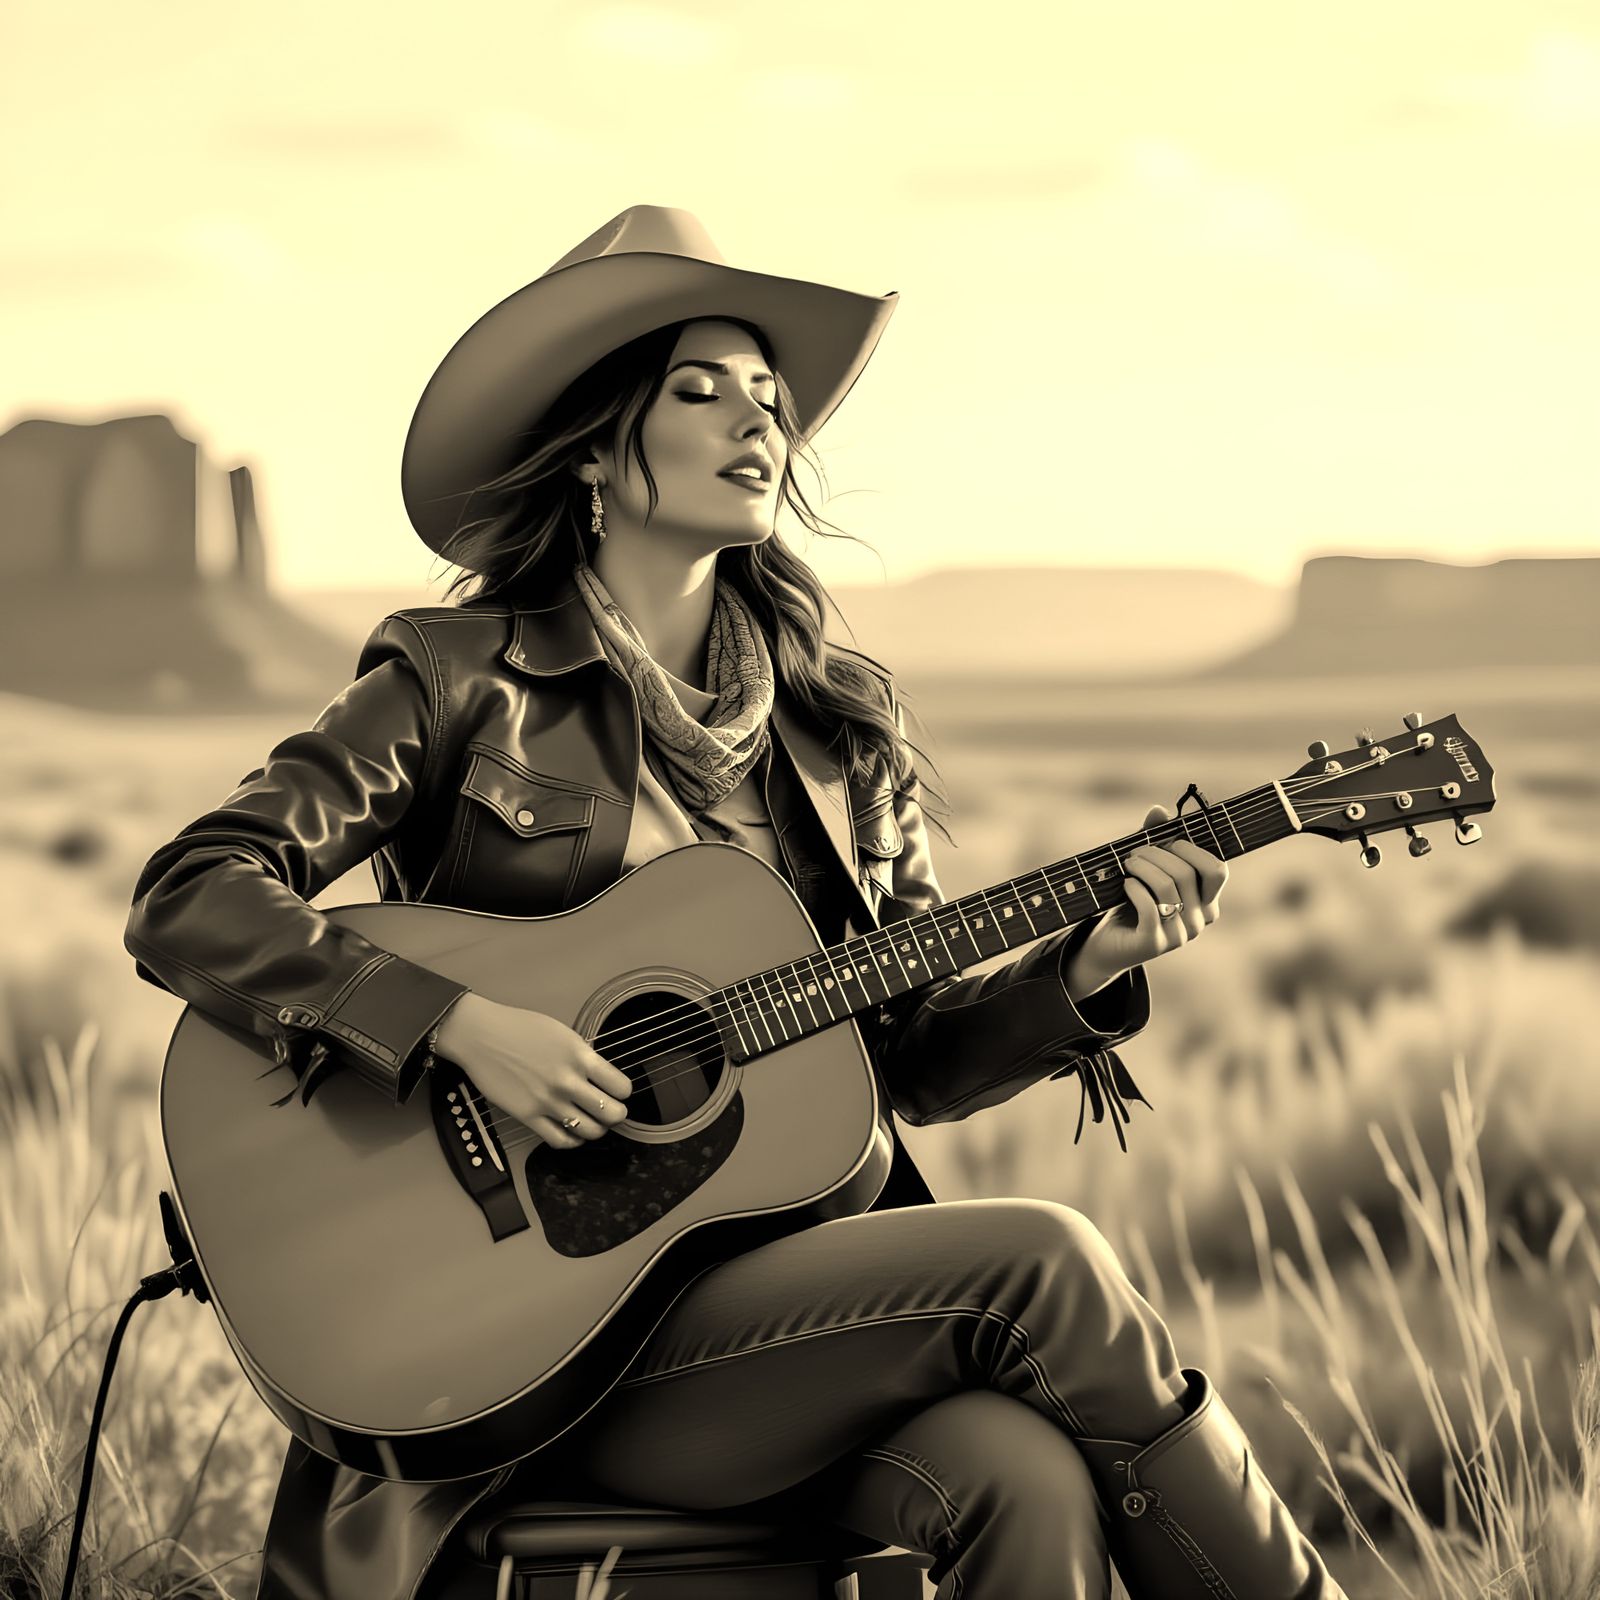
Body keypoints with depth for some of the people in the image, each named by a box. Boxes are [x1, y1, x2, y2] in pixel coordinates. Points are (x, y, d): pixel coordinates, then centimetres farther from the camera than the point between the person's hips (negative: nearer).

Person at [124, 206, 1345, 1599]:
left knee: (1026, 1484, -29)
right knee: (1045, 1265, -23)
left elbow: (918, 1056, 13)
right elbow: (186, 903, -9)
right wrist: (464, 1026, -21)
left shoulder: (843, 725, 14)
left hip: (800, 1274, 4)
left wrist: (1084, 970, -6)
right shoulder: (464, 682, -1)